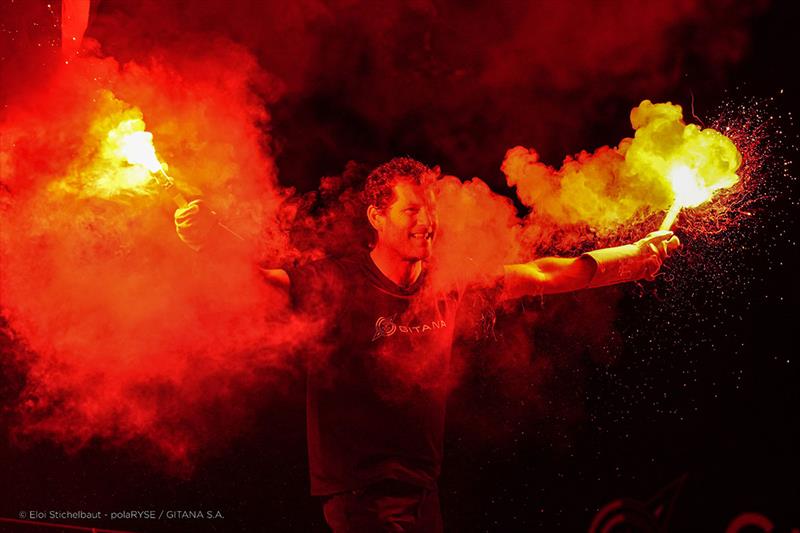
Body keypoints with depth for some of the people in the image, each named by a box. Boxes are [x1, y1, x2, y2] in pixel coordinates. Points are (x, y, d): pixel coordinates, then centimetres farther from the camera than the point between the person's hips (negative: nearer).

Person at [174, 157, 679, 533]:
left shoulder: (448, 283, 2)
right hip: (358, 492, -6)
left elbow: (542, 275, 7)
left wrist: (636, 255, 5)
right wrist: (208, 238, -39)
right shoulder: (339, 283, -12)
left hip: (422, 486, 6)